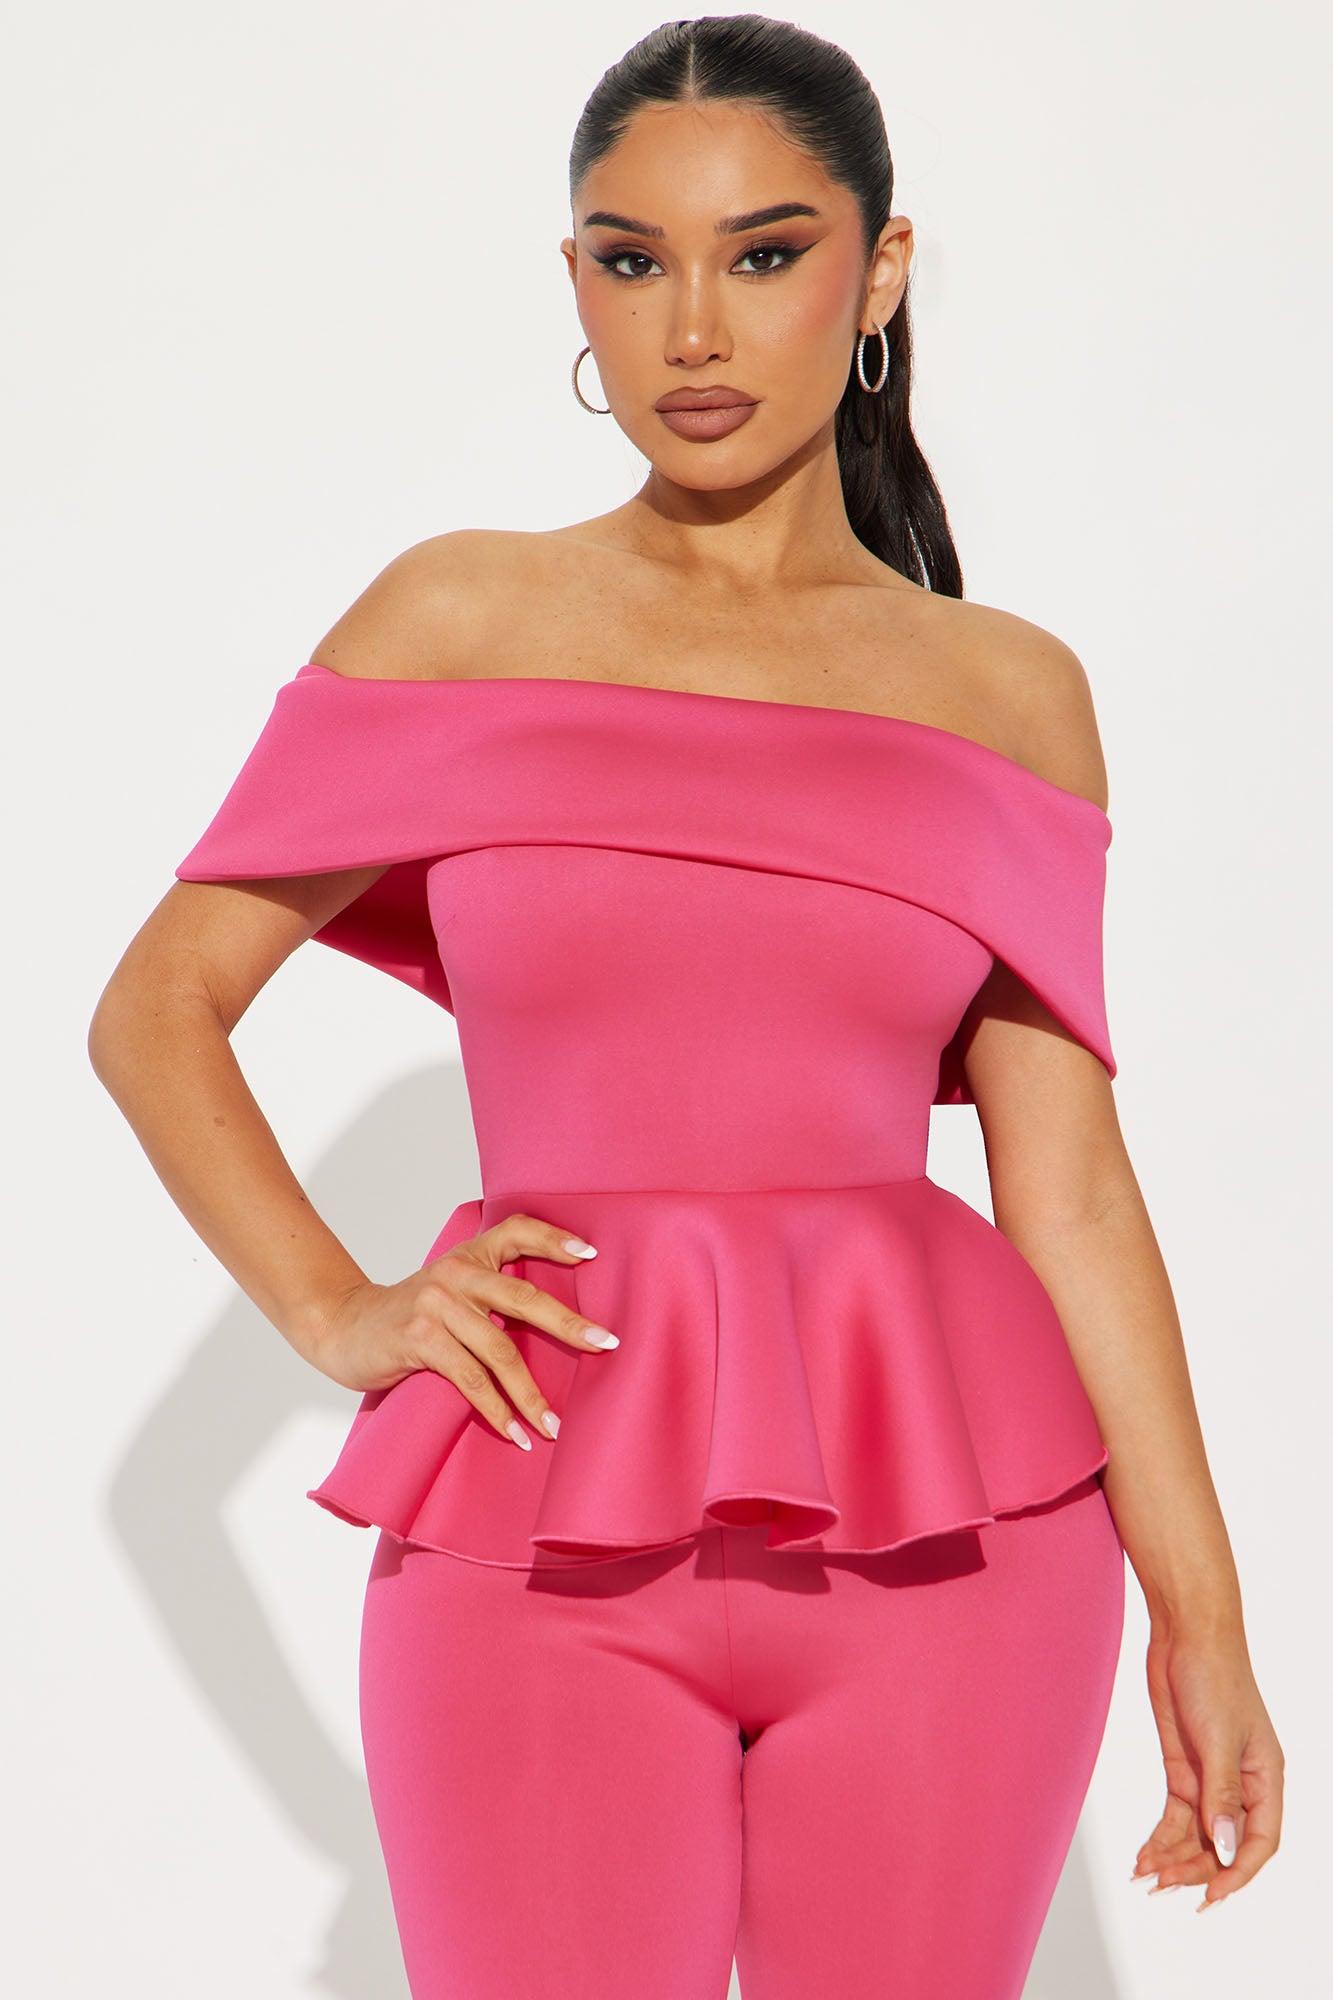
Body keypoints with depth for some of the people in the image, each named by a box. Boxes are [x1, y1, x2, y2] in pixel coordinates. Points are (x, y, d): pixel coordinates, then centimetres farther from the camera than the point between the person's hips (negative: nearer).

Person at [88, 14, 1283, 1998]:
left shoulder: (1007, 695, 7)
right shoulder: (459, 621, 5)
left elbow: (1068, 1182, 6)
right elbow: (156, 1007, 9)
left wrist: (1202, 1614, 4)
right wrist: (338, 1313, -4)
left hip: (943, 1537, 1)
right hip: (544, 1545, -1)